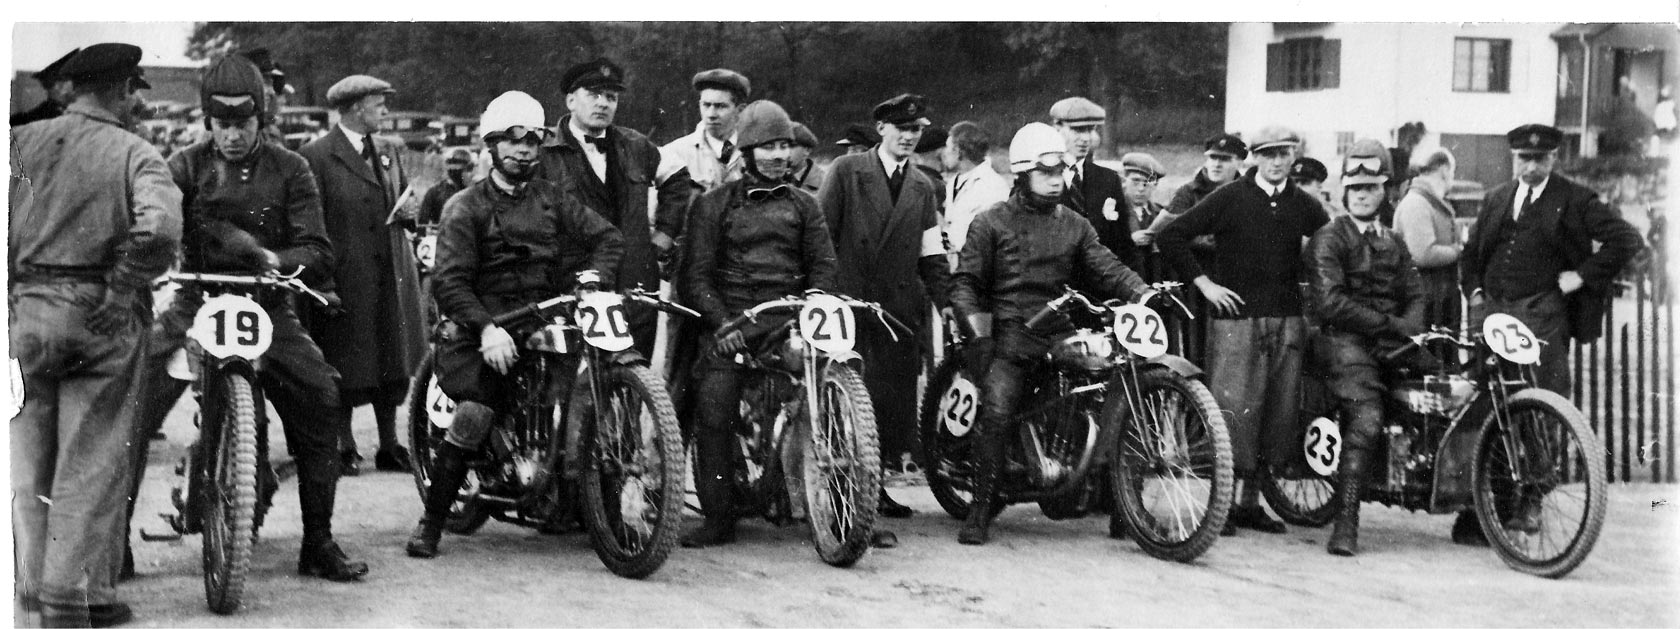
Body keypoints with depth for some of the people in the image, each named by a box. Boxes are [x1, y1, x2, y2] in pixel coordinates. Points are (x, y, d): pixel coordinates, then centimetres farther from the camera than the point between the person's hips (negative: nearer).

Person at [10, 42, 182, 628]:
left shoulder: (22, 141, 5)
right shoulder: (135, 154, -4)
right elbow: (159, 229, -21)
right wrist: (124, 291, -9)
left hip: (25, 309, 3)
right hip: (102, 316, -3)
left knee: (29, 455, 16)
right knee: (91, 462, 4)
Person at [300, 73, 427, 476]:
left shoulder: (390, 150, 15)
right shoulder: (316, 156, -6)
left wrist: (409, 211, 0)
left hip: (391, 275, 6)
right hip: (344, 278, -6)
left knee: (393, 366, 7)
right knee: (345, 369, 1)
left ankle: (389, 447, 15)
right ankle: (344, 447, 12)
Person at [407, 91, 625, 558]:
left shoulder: (552, 199, 16)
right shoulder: (465, 206, 2)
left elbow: (607, 236, 16)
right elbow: (452, 281, -7)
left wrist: (593, 274, -5)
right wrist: (486, 327, -22)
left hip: (544, 318, 4)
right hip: (482, 323, -4)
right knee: (475, 415, -23)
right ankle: (431, 523, -12)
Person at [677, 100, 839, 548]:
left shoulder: (803, 205, 18)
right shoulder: (714, 204, 10)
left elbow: (823, 267, 13)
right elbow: (698, 274, 4)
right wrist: (722, 323, -9)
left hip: (790, 322, 1)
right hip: (731, 325, -1)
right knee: (714, 416, -16)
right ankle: (718, 517, -9)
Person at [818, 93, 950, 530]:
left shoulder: (922, 187, 18)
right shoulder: (846, 171, 4)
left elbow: (932, 256, 17)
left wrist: (944, 302, 6)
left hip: (900, 308, 5)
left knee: (895, 399, 1)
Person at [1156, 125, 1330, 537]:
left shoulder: (1304, 206, 11)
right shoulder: (1230, 198, -1)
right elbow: (1171, 237, -3)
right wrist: (1203, 282, -6)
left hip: (1286, 320, 4)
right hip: (1236, 316, -4)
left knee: (1278, 412, 6)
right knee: (1233, 410, -10)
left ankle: (1251, 502, 16)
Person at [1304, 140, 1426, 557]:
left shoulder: (1393, 243, 24)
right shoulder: (1329, 239, 1)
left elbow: (1414, 293, 16)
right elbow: (1331, 302, -12)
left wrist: (1409, 325, -8)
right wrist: (1387, 323, -14)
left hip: (1392, 342, 7)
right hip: (1345, 339, -7)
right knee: (1366, 419, -28)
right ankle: (1346, 523, -30)